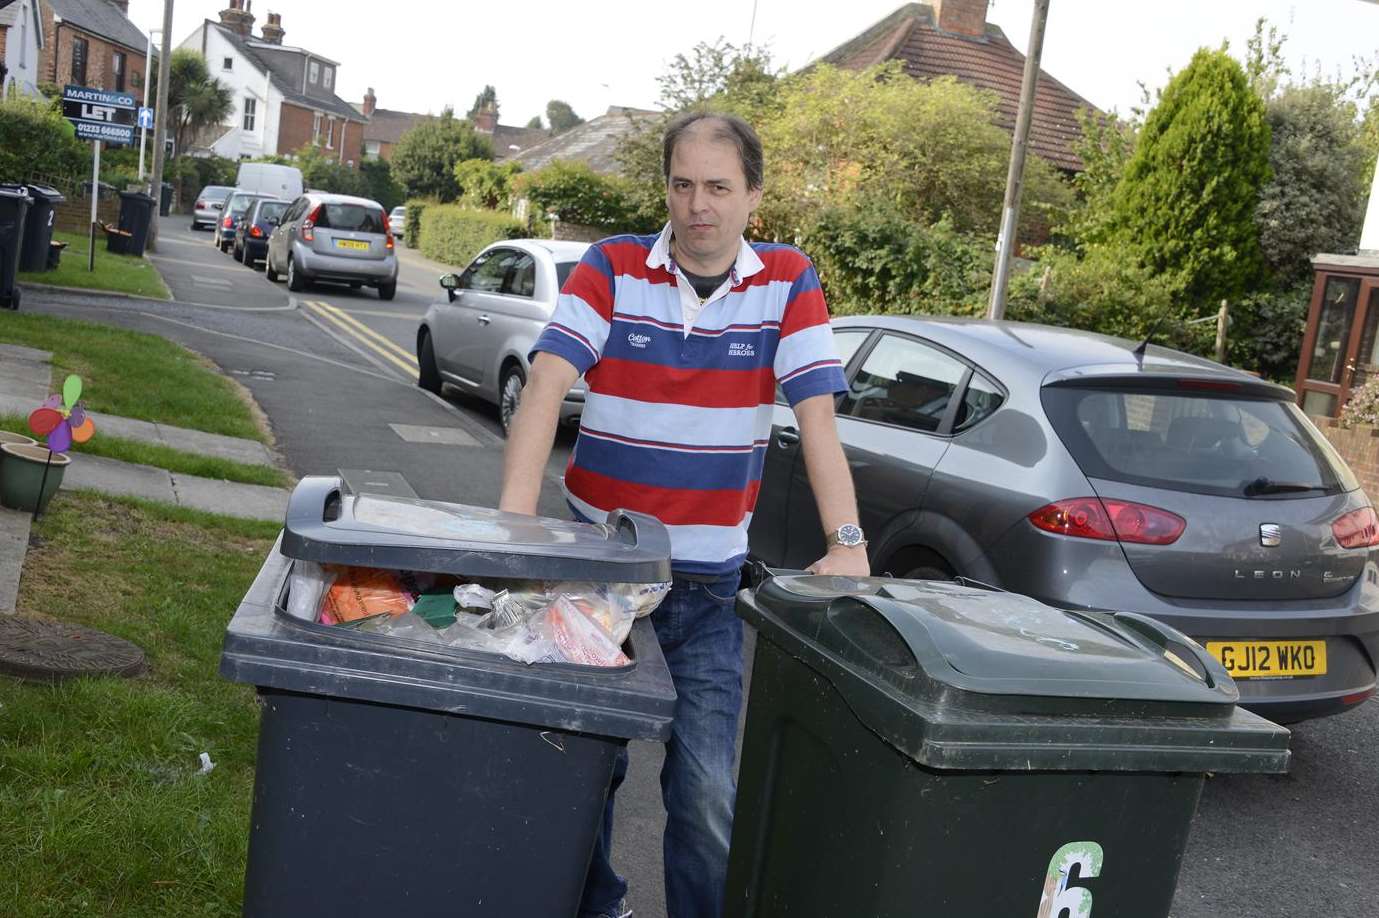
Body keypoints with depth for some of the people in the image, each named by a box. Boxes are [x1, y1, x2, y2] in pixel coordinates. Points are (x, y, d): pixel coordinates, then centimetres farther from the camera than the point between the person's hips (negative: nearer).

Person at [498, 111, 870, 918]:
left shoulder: (788, 283, -3)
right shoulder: (613, 267, -6)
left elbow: (817, 413, -9)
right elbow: (547, 384, -17)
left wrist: (846, 541, -21)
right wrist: (515, 518, -29)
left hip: (710, 578, 0)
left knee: (706, 791, -1)